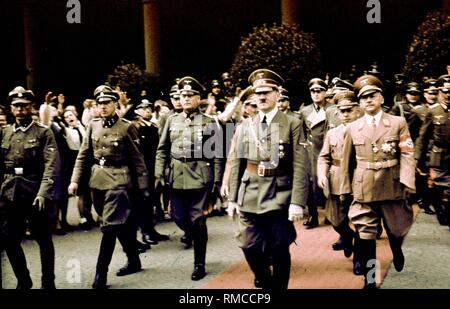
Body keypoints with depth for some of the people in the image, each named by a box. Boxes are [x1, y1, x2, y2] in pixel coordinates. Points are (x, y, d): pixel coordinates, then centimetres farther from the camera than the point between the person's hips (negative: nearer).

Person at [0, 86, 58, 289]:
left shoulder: (43, 132, -2)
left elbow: (51, 166, -11)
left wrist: (43, 193, -21)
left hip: (35, 193, -4)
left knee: (44, 239, 6)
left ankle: (48, 282, 19)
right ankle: (23, 280, 26)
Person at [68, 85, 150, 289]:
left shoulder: (126, 127, -4)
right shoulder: (93, 126, 8)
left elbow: (137, 158, -2)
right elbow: (83, 155, 10)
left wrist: (143, 186, -4)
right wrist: (75, 180, 2)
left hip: (118, 181, -5)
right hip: (97, 181, 5)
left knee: (109, 226, -10)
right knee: (122, 224, 16)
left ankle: (101, 275, -6)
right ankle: (134, 261, 32)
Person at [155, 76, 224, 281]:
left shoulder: (209, 123, 0)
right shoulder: (172, 121, 9)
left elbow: (217, 155, 0)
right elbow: (162, 149, 12)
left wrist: (217, 181, -4)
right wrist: (159, 173, 2)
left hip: (200, 176, -3)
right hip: (177, 176, 3)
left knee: (197, 220, -1)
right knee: (178, 216, 10)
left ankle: (199, 264, 12)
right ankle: (190, 232, 46)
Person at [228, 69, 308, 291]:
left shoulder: (292, 124, -2)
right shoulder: (243, 127, 9)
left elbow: (299, 166, -7)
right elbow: (236, 165, 10)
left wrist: (297, 202, -14)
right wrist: (232, 199, 6)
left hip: (280, 198, -3)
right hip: (249, 198, 3)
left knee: (279, 251, 4)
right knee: (250, 248, 5)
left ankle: (279, 286, 25)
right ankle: (266, 284, 31)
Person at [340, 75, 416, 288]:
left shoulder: (398, 123, 2)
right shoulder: (352, 128, 7)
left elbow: (407, 155, -4)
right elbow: (347, 162, 9)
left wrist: (407, 182, -15)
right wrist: (345, 189, 7)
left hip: (392, 188, 0)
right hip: (363, 190, 1)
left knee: (396, 229, 14)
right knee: (366, 235, 1)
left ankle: (397, 251, 49)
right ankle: (369, 280, 12)